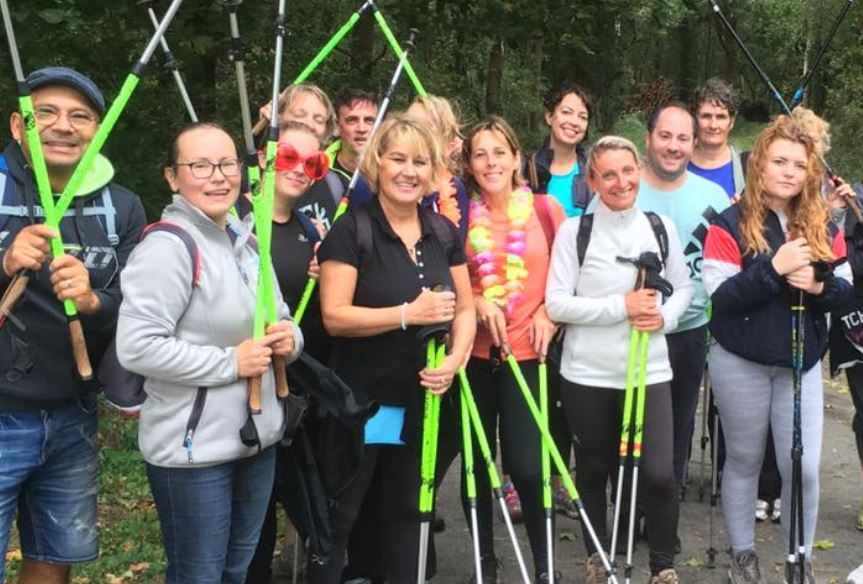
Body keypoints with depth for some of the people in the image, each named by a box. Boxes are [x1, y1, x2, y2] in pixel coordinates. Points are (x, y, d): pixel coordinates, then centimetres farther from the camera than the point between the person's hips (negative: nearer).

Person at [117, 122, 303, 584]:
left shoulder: (246, 241, 11)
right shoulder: (167, 247, -17)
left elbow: (274, 319, 22)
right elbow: (136, 347, -26)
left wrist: (289, 338, -2)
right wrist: (230, 362, -22)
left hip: (258, 437, 8)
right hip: (193, 448, -8)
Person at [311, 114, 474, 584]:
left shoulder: (444, 233, 5)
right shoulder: (352, 230, -12)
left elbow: (465, 308, 9)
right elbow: (334, 316, -19)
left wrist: (456, 358, -10)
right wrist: (410, 313, -25)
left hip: (423, 400, 5)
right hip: (360, 400, -5)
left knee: (405, 508, 20)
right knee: (338, 514, 6)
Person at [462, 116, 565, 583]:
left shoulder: (546, 210, 0)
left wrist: (549, 312, -6)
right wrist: (477, 303, -8)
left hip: (527, 353, -2)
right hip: (473, 354, 2)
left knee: (525, 465, -7)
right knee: (476, 462, 10)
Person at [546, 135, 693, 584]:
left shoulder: (661, 227, 4)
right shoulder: (574, 231, -5)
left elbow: (683, 288, 14)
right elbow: (556, 304, -9)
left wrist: (665, 317, -7)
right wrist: (622, 306, -16)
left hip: (650, 370, 1)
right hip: (588, 373, -1)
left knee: (659, 474, -5)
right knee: (593, 471, 14)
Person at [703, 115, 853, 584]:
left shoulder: (824, 227, 4)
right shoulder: (731, 224, -9)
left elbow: (846, 293, 5)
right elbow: (719, 297, -17)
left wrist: (820, 286, -17)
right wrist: (775, 268, -27)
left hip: (801, 363, 3)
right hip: (740, 363, -3)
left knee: (803, 468, 3)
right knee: (744, 460, 11)